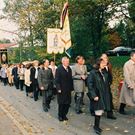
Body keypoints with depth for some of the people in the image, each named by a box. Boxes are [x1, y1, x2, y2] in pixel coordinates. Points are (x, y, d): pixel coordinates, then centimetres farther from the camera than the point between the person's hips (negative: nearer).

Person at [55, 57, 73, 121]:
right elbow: (57, 80, -11)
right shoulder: (59, 69, -9)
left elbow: (70, 79, 11)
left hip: (68, 90, 5)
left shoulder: (69, 69, 10)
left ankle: (64, 115, 24)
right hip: (61, 90, -5)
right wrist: (58, 89, -16)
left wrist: (71, 88, 7)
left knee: (67, 103, 7)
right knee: (61, 103, 5)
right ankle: (60, 116, 21)